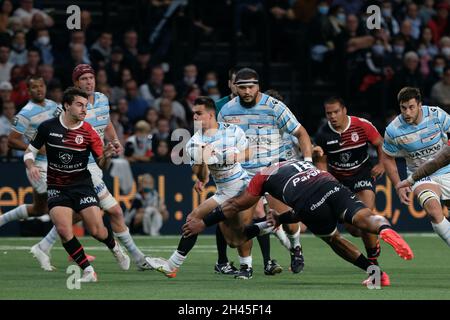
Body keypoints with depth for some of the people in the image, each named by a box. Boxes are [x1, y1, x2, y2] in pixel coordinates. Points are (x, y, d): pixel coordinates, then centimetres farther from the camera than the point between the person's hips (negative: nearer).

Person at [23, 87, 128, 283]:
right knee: (64, 230, -19)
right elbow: (30, 151, 5)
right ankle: (88, 271, -6)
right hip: (56, 187, 0)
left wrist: (106, 156, -26)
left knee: (97, 231, -9)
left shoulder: (89, 133, -6)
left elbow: (101, 164, -3)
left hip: (82, 185, 0)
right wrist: (31, 166, -16)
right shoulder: (47, 127, -5)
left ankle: (115, 248, 27)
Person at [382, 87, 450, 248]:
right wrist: (398, 186, -2)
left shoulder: (436, 115, -14)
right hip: (421, 176, -2)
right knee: (433, 210, -29)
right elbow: (387, 158, 1)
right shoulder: (393, 130, -15)